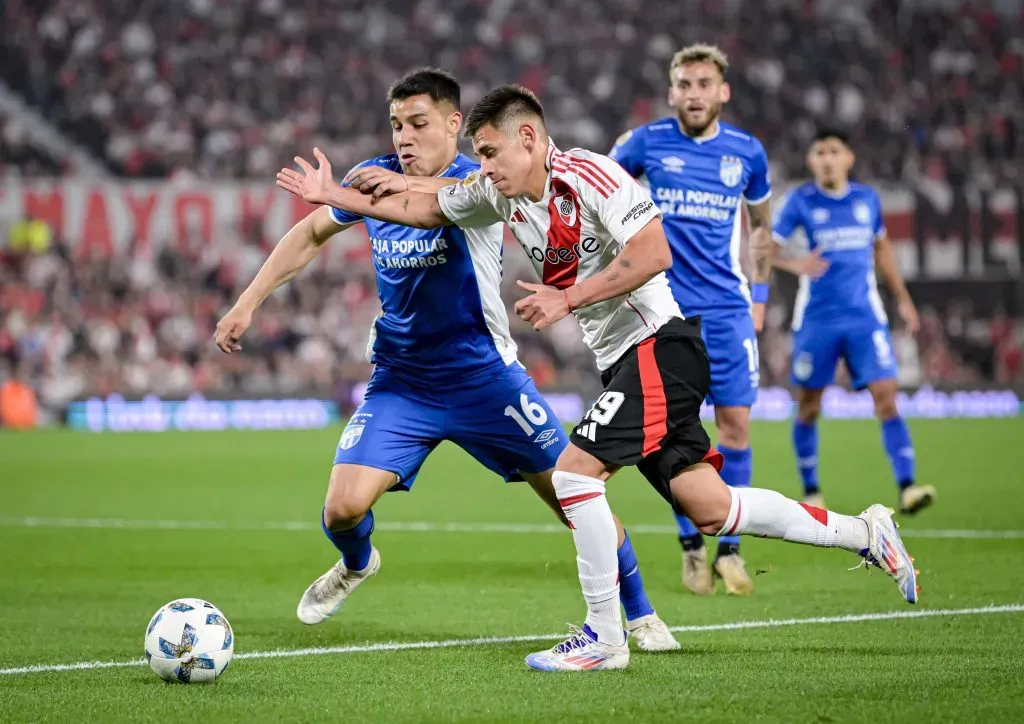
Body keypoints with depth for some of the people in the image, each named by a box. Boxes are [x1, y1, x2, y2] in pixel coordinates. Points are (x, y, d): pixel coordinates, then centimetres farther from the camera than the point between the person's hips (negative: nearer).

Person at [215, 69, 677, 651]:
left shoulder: (474, 178, -15)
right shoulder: (376, 177, -1)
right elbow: (309, 236, 14)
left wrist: (409, 186, -59)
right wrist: (248, 303, 7)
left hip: (483, 377, -3)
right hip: (400, 380, 3)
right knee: (343, 508, -12)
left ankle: (640, 614, 19)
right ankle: (356, 565, 26)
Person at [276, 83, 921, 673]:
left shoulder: (591, 176, -16)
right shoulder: (497, 192, 9)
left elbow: (653, 254, -24)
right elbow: (427, 209, 21)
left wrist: (567, 298, -22)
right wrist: (334, 195, 16)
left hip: (657, 345, -9)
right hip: (620, 357, 9)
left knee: (574, 470, -16)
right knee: (710, 510, 6)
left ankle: (604, 637, -8)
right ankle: (865, 533, 19)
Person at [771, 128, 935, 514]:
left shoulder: (867, 198, 7)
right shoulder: (801, 201, -3)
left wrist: (903, 298, 21)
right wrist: (794, 264, -28)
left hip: (865, 317, 1)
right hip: (817, 319, -1)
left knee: (886, 397, -12)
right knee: (808, 406, 6)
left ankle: (906, 487, -17)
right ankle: (810, 491, 22)